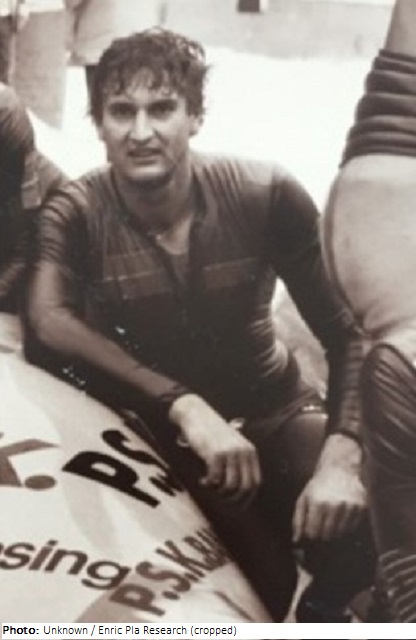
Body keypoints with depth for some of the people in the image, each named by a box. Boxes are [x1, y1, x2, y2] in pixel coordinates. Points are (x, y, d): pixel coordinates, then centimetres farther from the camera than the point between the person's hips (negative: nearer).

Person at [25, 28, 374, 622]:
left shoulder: (267, 196, -14)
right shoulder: (75, 215, -13)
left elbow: (348, 331, -14)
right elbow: (48, 322, -31)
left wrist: (340, 454, -32)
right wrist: (184, 406, -41)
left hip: (275, 413, 1)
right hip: (157, 433, -1)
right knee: (255, 596, -24)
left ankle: (322, 609, 8)